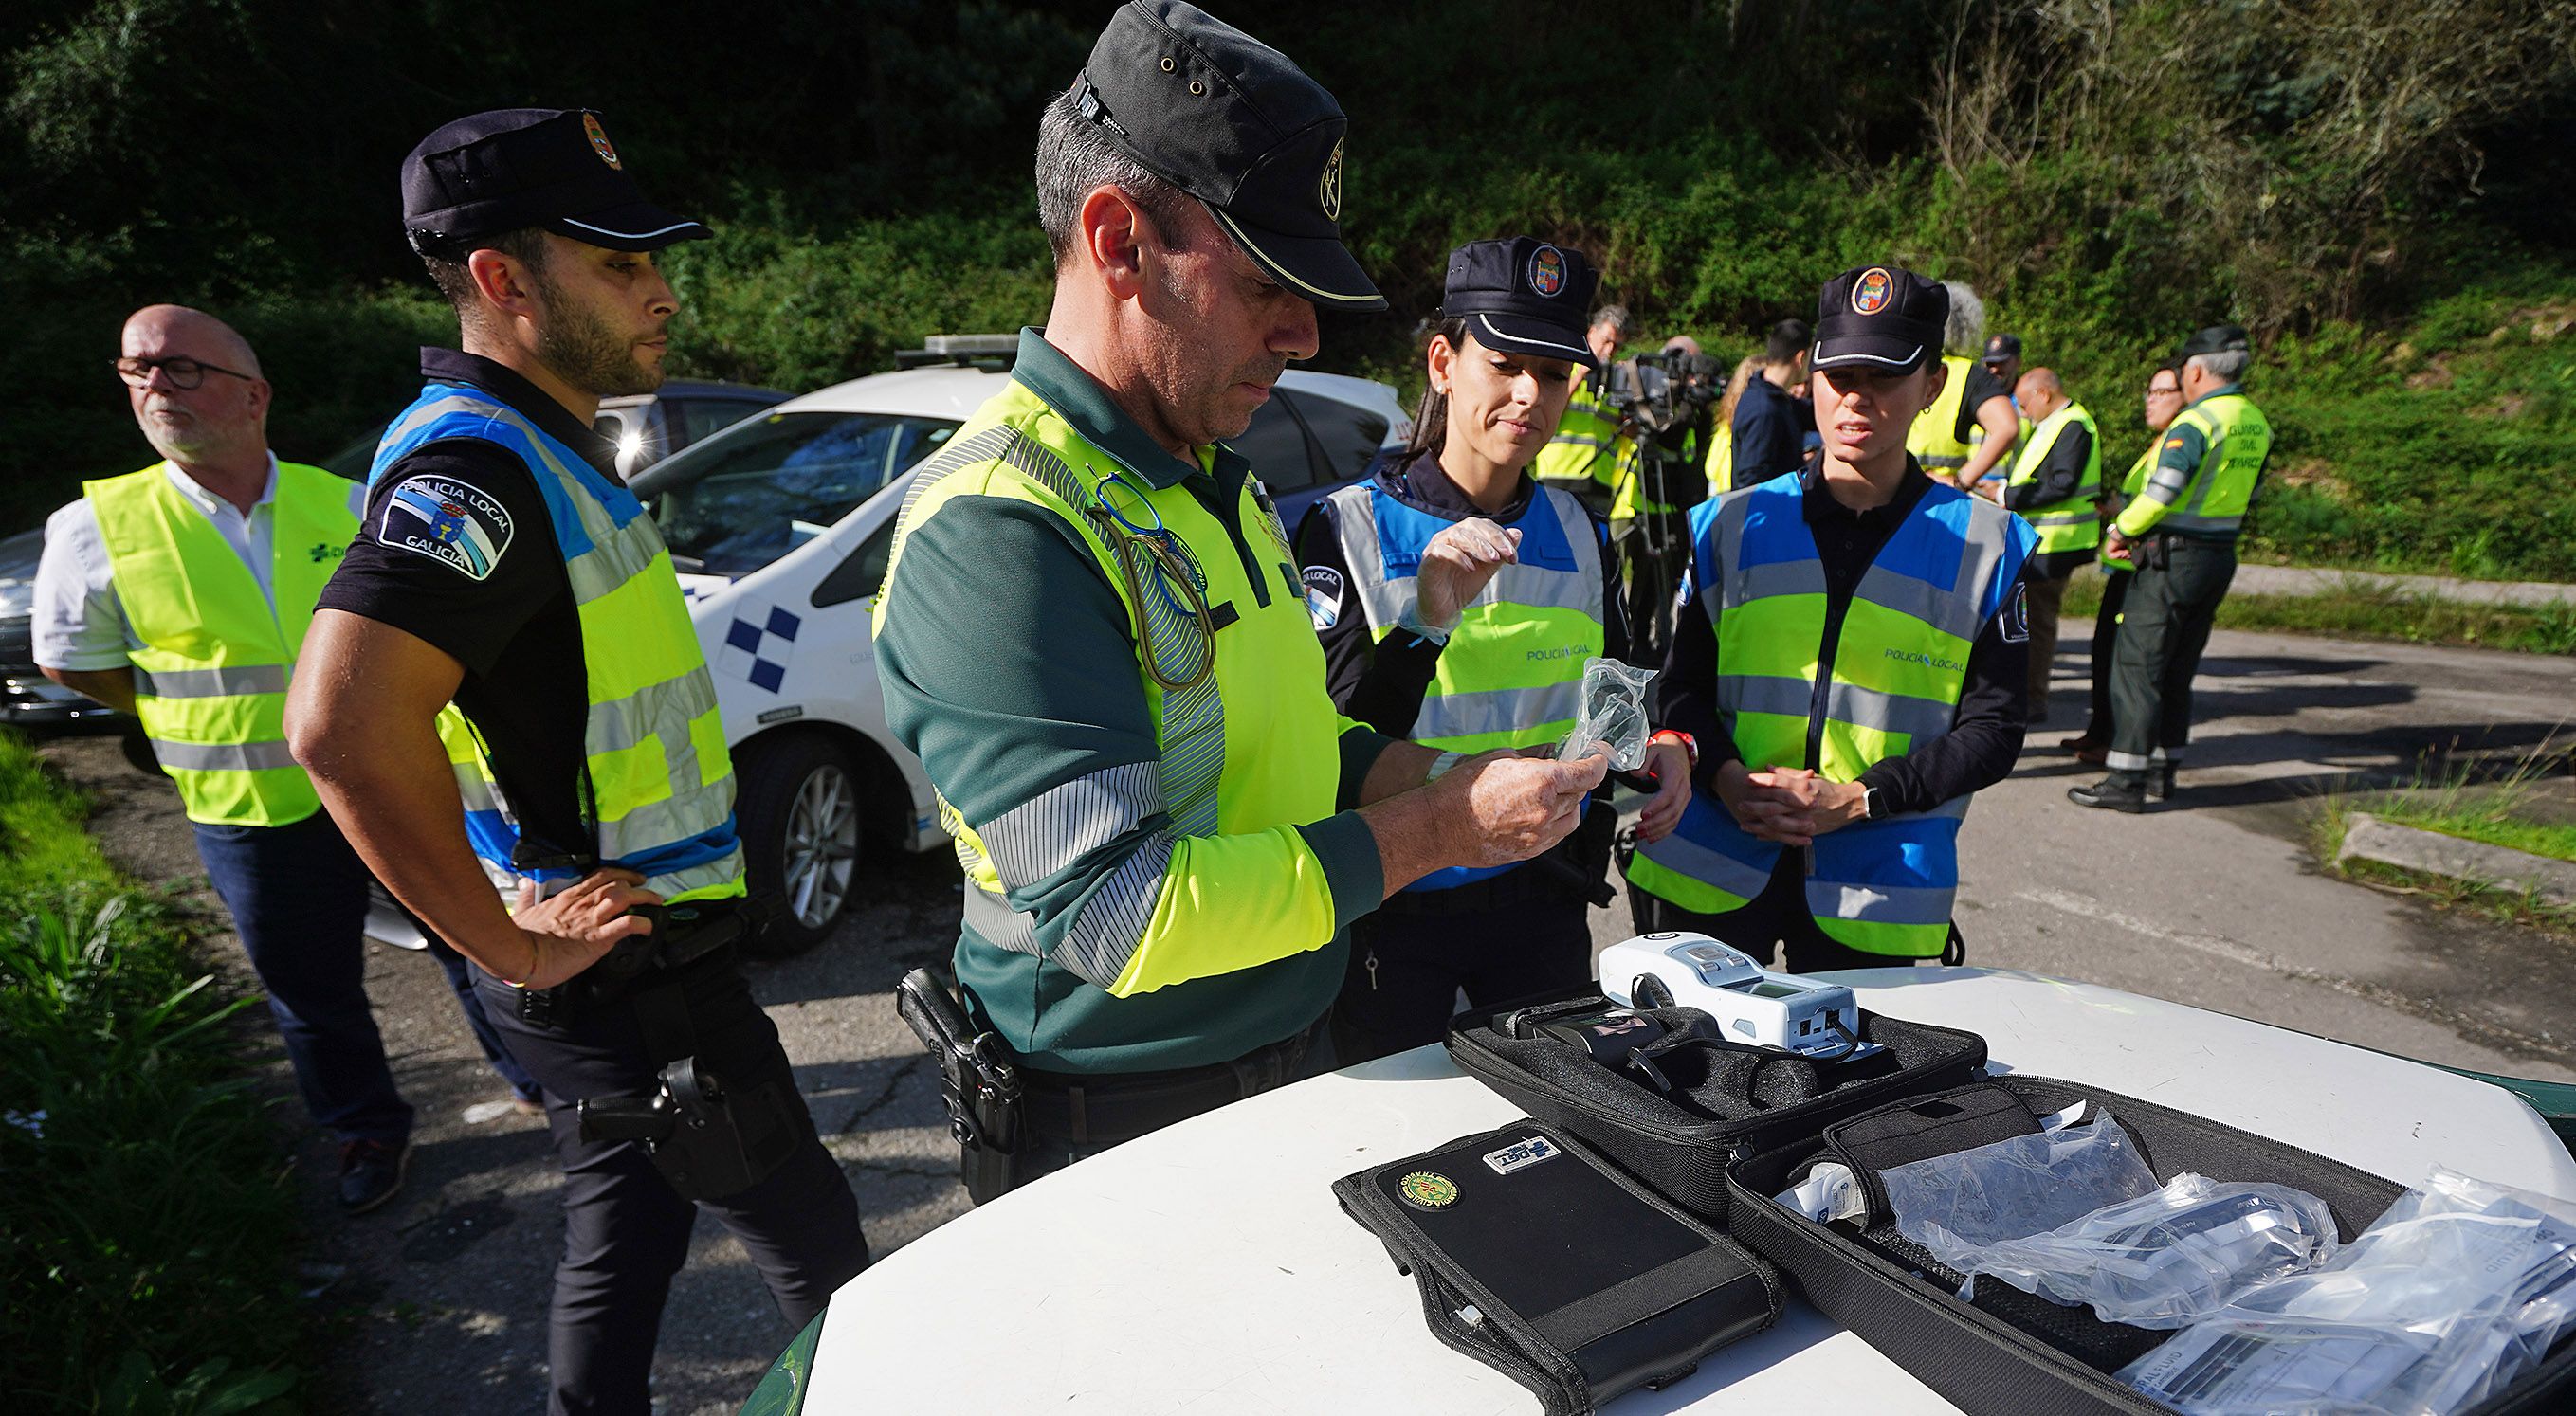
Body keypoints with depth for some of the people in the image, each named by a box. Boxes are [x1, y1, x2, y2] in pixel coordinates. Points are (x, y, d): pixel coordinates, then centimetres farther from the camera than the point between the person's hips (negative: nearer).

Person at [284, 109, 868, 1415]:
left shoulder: (543, 450, 9)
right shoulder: (476, 465, -24)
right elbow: (343, 724, -38)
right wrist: (512, 948, -26)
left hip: (611, 957, 10)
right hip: (631, 980, -9)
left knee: (625, 1231, 24)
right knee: (819, 1260, 6)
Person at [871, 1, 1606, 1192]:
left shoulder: (1216, 480, 8)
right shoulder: (991, 531, -24)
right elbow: (1110, 913, -29)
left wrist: (1443, 777, -1)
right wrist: (1436, 829, -24)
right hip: (1116, 1131, -8)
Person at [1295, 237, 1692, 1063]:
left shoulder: (1579, 532, 5)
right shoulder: (1349, 529, -11)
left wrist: (1659, 749, -3)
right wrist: (1427, 616, -30)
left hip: (1545, 904, 4)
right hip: (1396, 909, -4)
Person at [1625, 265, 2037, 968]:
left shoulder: (1987, 547, 2)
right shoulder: (1733, 525, 6)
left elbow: (1993, 728, 1)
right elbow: (1682, 687, 8)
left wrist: (1856, 798, -13)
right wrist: (1727, 779, -12)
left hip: (1875, 887, -1)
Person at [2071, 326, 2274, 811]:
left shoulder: (2196, 421, -16)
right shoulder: (2257, 424, 11)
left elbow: (2162, 494, -23)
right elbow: (2247, 496, 18)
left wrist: (2120, 531, -7)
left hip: (2174, 558, -9)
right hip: (2221, 557, 9)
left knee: (2136, 666, -5)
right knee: (2178, 671, 16)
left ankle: (2126, 781, -5)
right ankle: (2163, 770, 24)